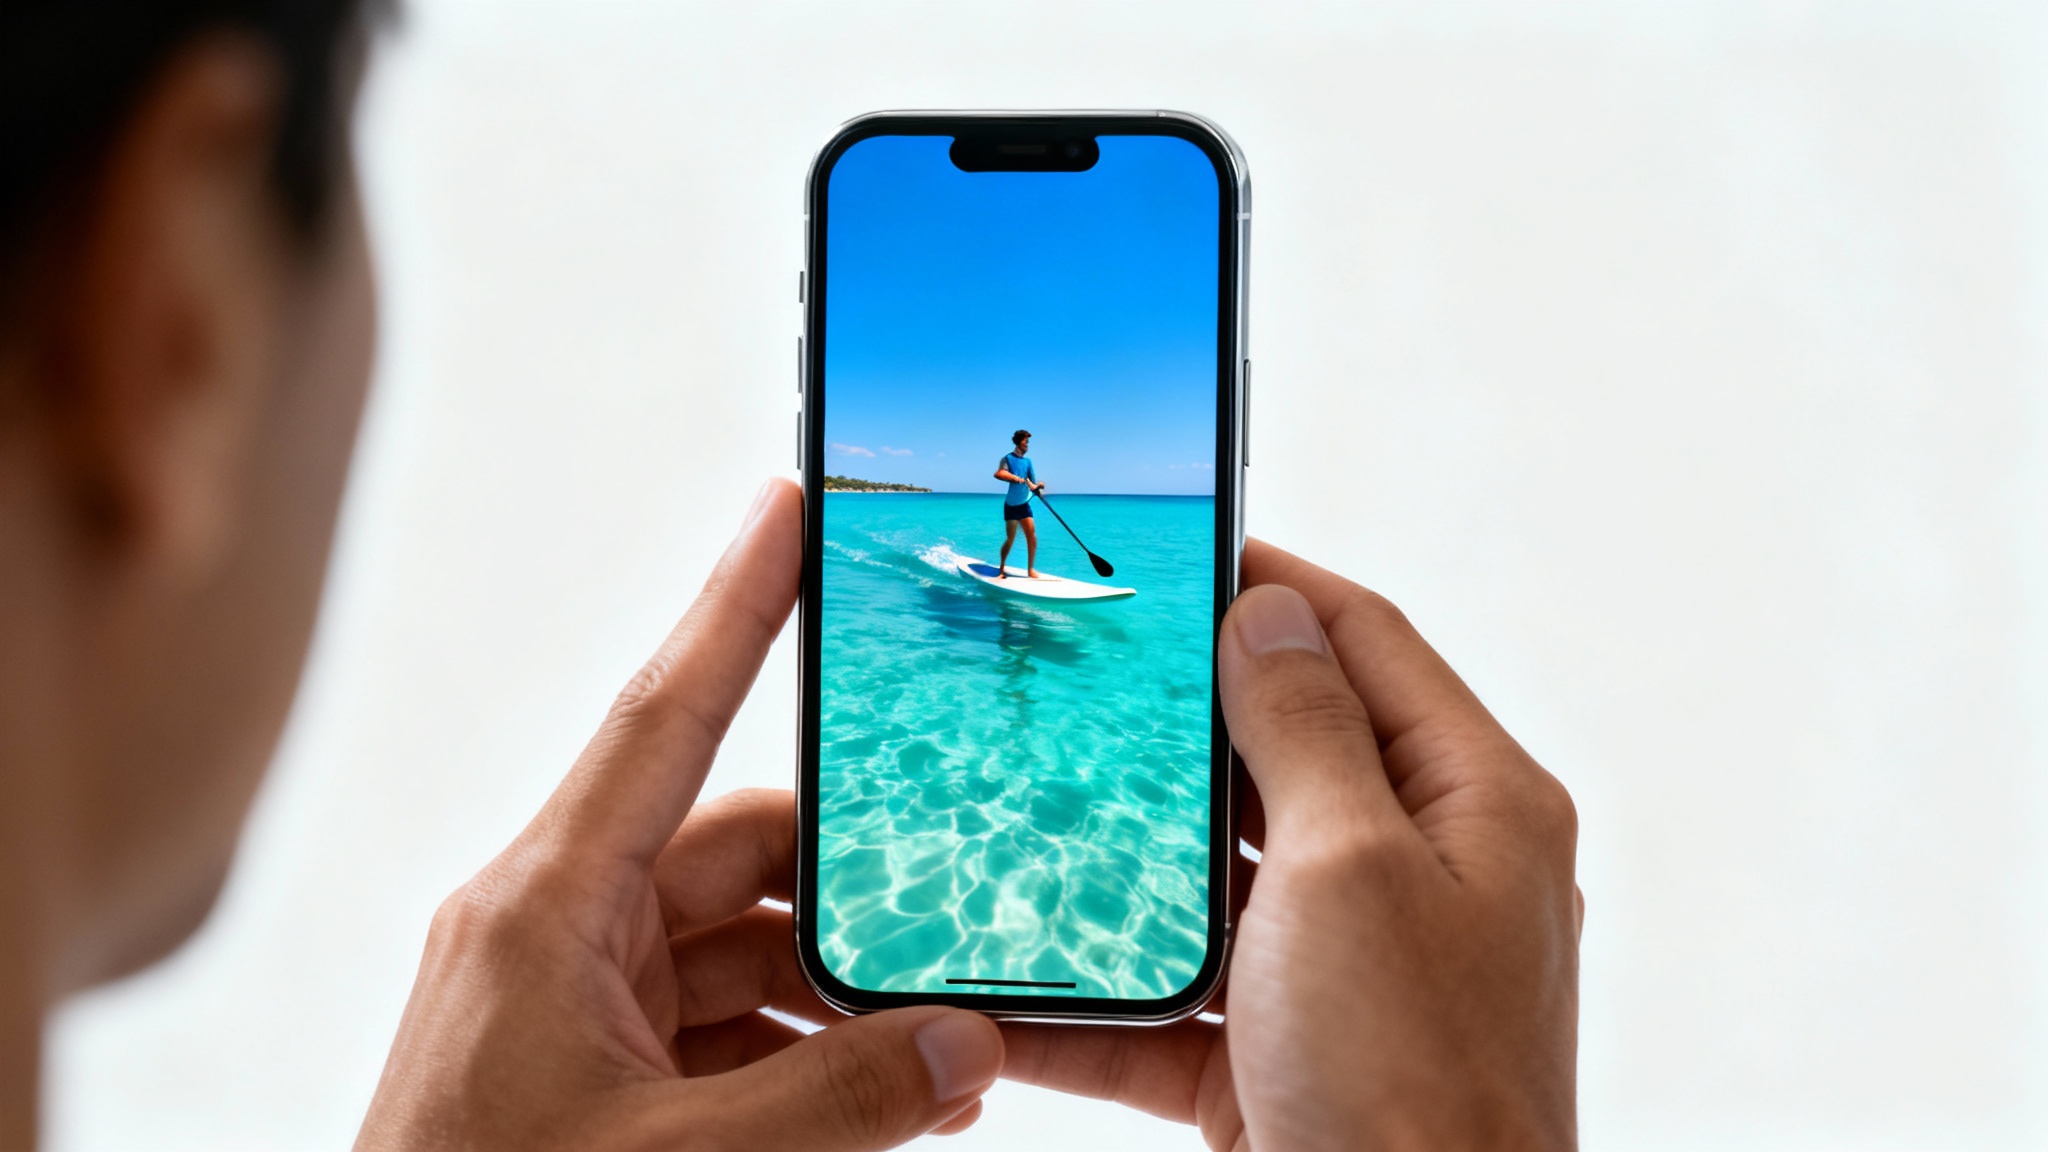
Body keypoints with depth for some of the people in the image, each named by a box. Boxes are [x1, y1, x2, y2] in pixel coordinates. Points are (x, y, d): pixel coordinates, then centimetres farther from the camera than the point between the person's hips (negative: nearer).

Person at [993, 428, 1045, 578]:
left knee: (1032, 536, -5)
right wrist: (1017, 478, -33)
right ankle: (1001, 569, 12)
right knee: (1010, 539, -4)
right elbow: (1000, 473, -26)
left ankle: (1030, 569, 3)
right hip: (1011, 505, -5)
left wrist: (1037, 486, -14)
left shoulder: (1027, 461, 9)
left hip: (1024, 505, 5)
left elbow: (1032, 485, 7)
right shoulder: (1008, 458, -6)